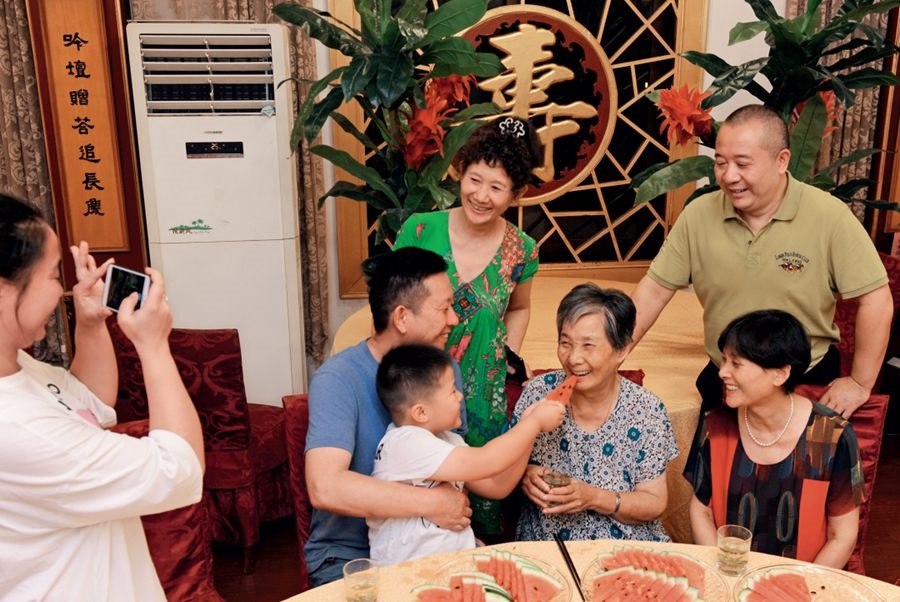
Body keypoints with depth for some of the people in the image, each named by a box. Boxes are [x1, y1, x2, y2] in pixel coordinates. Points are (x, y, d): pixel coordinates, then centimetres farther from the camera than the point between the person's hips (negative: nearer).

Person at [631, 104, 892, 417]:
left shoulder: (829, 216, -18)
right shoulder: (698, 215, -11)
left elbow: (875, 298, -13)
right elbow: (655, 290, -7)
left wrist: (860, 383, -10)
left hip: (807, 382, -2)